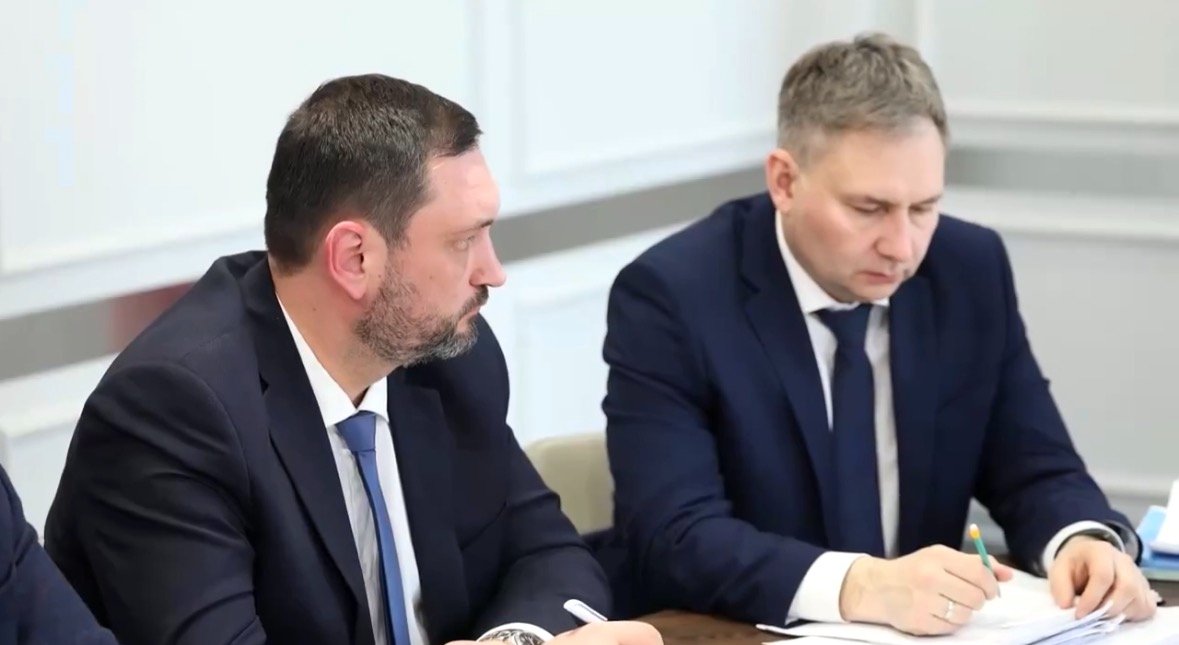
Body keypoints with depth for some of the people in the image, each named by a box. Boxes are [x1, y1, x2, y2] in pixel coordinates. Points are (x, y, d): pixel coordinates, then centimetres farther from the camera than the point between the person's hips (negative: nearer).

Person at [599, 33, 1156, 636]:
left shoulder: (971, 271, -1)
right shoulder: (670, 296, -15)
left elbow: (1035, 471, 5)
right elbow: (677, 539, -23)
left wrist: (1085, 541, -18)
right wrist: (859, 586, -37)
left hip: (917, 634, 5)